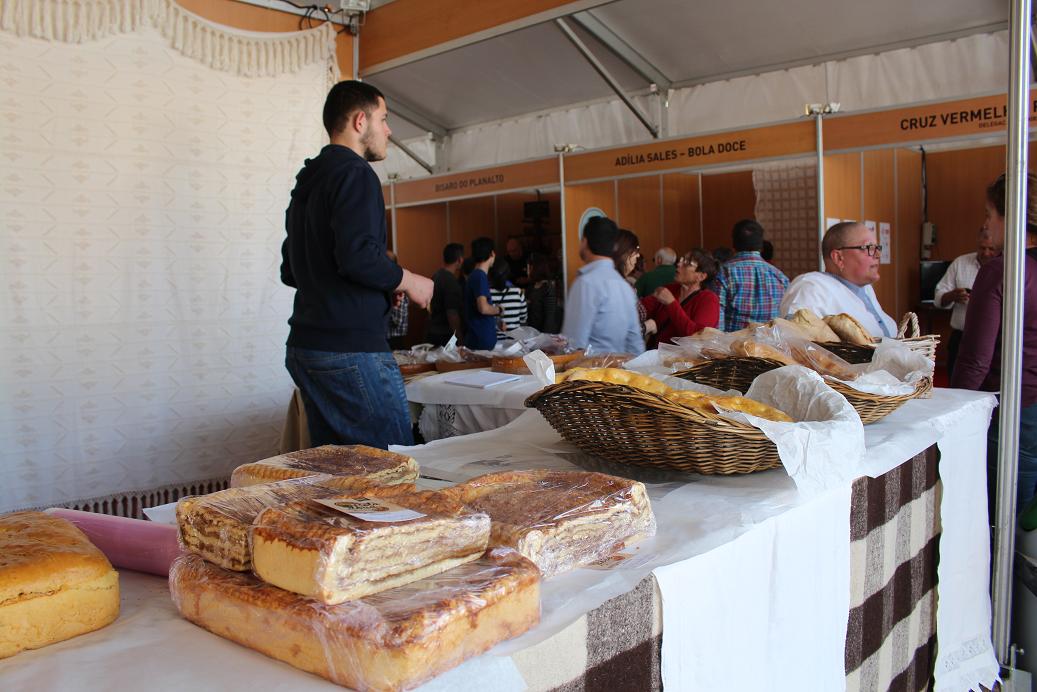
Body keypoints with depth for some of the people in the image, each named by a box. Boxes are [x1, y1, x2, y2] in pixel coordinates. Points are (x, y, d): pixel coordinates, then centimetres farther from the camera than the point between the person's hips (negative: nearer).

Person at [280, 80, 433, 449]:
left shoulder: (307, 181, 21)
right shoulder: (354, 173, -9)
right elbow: (358, 255, -24)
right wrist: (408, 281, -6)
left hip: (305, 348, 10)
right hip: (351, 348, -10)